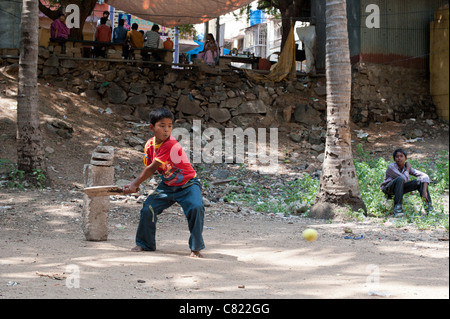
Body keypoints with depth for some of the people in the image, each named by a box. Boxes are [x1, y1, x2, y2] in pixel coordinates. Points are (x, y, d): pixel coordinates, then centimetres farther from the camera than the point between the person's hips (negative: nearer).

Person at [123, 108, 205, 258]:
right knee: (148, 208, -7)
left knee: (196, 207, -29)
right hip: (167, 185, 6)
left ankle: (196, 248, -15)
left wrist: (135, 184, -17)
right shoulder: (150, 145, -4)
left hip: (187, 184, -6)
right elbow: (148, 168, 7)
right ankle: (145, 244, 16)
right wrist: (134, 184, -7)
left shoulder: (170, 144, -28)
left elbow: (152, 168, -25)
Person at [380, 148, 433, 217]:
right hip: (387, 189, -5)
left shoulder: (407, 167, -10)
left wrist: (424, 192, -30)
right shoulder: (391, 167, -24)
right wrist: (408, 168, -17)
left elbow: (425, 176, -17)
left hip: (400, 188, 5)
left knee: (420, 181, -13)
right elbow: (404, 179, -32)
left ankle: (429, 206, -16)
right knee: (400, 179, -36)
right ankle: (397, 207, -38)